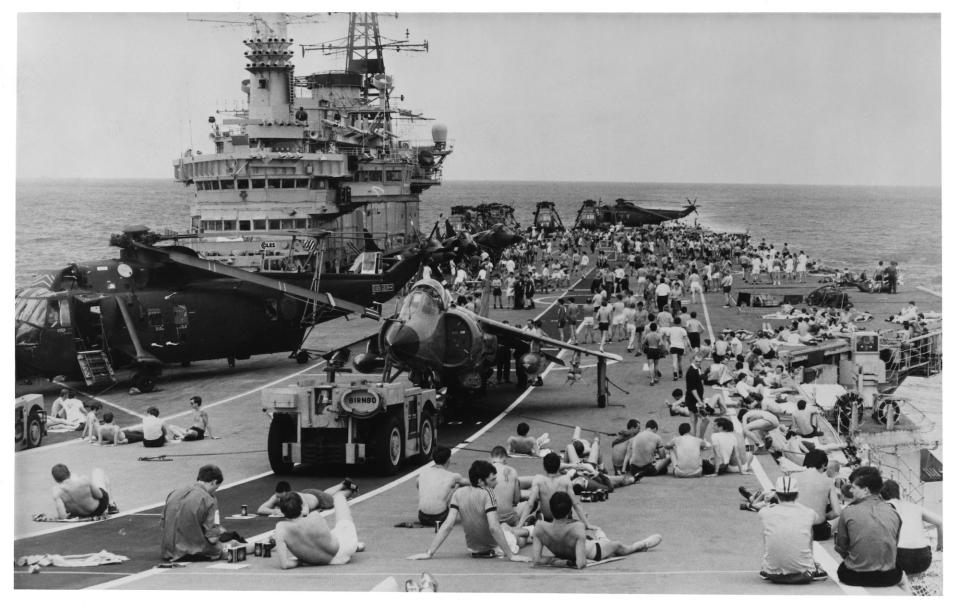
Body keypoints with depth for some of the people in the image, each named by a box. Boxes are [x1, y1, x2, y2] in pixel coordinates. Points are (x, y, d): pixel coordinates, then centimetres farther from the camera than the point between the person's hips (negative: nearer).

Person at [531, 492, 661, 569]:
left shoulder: (540, 527, -33)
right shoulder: (577, 528, -42)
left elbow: (536, 560, -31)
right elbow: (581, 564, -43)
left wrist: (551, 560, -14)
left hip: (561, 555, 4)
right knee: (618, 546, 29)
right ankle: (643, 545, 61)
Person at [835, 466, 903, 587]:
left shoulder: (848, 512, -10)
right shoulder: (892, 512, -1)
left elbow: (841, 548, 0)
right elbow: (895, 544, 10)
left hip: (855, 577, -2)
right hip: (889, 578, 2)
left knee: (841, 568, 30)